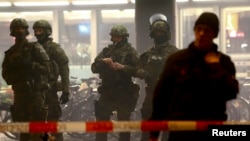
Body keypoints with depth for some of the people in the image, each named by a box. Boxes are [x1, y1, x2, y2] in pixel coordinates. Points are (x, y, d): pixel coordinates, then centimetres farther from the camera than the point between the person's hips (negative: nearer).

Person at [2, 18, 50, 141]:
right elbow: (5, 73, 14)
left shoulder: (35, 48, -1)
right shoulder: (10, 52, 13)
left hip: (35, 92, -5)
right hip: (19, 93, 5)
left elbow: (46, 68, -9)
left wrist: (29, 65, -19)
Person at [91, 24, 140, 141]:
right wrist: (102, 61, -14)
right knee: (101, 121, 5)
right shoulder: (106, 51, 12)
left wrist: (123, 67, -24)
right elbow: (94, 68, 5)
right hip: (107, 90, 4)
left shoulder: (130, 51, -2)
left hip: (124, 92, -4)